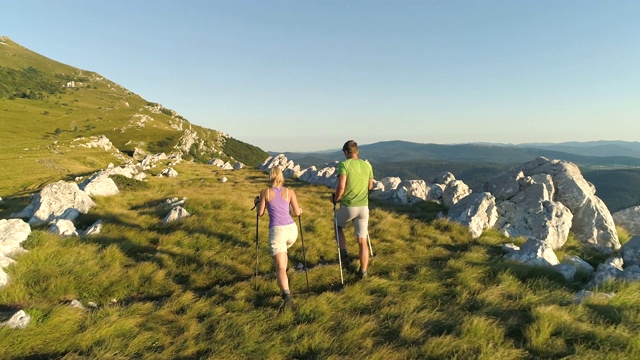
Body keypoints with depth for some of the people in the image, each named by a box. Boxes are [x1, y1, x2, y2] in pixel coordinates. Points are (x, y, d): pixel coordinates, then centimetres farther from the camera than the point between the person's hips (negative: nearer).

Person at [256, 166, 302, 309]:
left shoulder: (265, 192, 1)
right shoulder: (290, 191, 4)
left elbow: (260, 213, 9)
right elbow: (297, 212, 3)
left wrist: (257, 202, 30)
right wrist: (300, 209, 27)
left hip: (276, 231, -3)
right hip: (291, 229, 3)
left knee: (280, 267, -9)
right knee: (283, 251, 36)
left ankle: (287, 294, -32)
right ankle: (282, 279, 43)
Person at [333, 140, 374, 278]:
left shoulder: (344, 165, -10)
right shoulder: (367, 165, 4)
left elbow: (341, 186, -19)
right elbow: (370, 186, 13)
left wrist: (336, 199, -2)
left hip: (348, 206, -3)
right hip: (363, 207, 4)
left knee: (338, 226, 27)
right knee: (362, 241, 10)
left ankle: (344, 254, 17)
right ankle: (363, 271, 17)